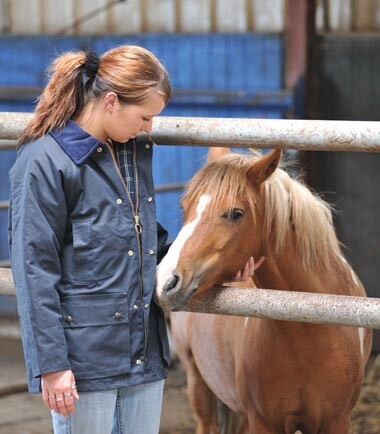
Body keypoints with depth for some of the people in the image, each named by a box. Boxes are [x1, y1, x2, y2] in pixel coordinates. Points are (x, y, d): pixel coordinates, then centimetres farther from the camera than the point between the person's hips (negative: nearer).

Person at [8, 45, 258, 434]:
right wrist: (51, 364, -17)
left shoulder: (136, 150, 12)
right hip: (86, 355, -7)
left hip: (145, 352, 7)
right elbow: (35, 272, -14)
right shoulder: (44, 161, -12)